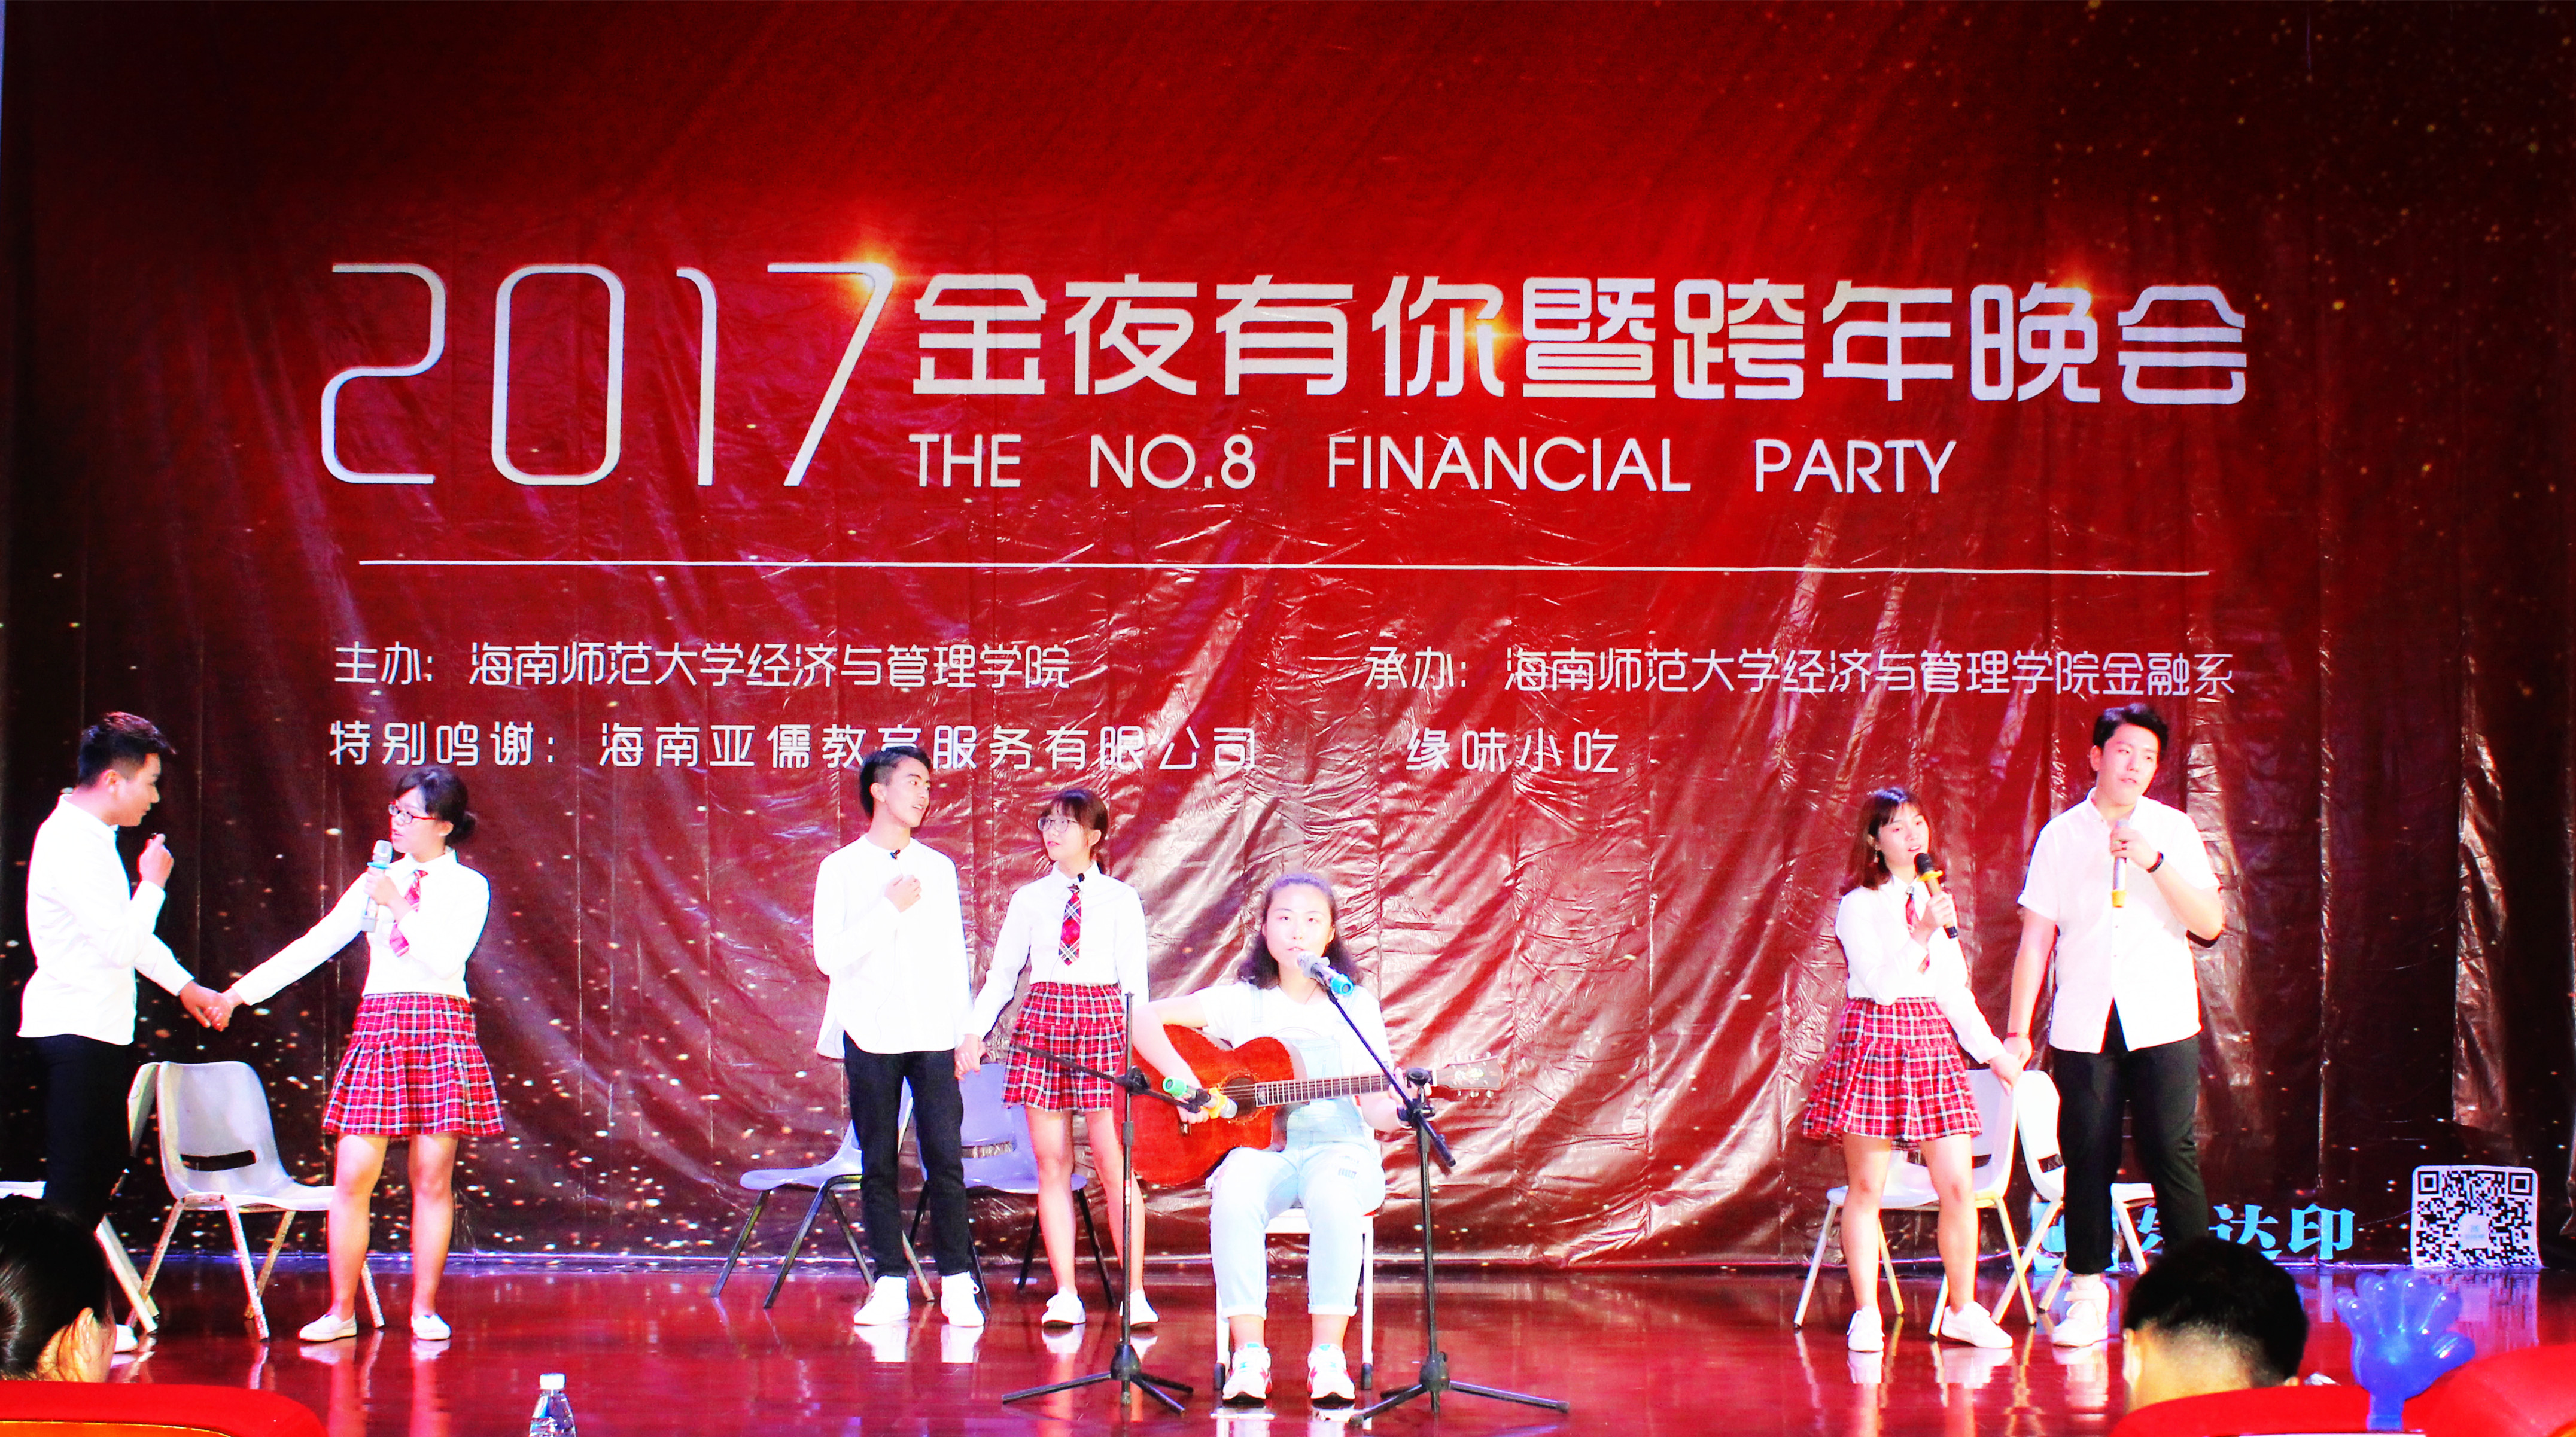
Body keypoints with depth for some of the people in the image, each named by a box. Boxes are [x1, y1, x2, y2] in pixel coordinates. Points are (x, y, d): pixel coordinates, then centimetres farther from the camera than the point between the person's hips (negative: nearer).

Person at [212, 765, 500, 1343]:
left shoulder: (468, 887, 4)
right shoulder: (377, 882, 15)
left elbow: (446, 957, -10)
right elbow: (317, 943, 11)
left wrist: (399, 906, -13)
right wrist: (248, 987, 5)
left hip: (440, 1030, -3)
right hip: (378, 1027, 3)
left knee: (433, 1179, -2)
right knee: (352, 1176, -3)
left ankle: (425, 1308, 7)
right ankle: (341, 1310, 5)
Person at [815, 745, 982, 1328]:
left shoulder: (939, 868, 13)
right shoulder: (842, 869, 3)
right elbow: (829, 955, -7)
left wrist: (965, 1032, 11)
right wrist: (889, 909, -11)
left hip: (933, 1036, 2)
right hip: (871, 1034, -2)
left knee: (946, 1159, -5)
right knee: (878, 1164, 1)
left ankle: (958, 1284, -2)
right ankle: (890, 1287, 5)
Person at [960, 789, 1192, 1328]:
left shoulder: (1121, 900, 5)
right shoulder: (1029, 899, 11)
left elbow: (1134, 982, 4)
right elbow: (1002, 972, 11)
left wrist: (1142, 1042, -4)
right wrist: (974, 1032, 1)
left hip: (1103, 1021, -2)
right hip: (1042, 1019, 2)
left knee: (1114, 1163, -6)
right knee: (1052, 1162, 1)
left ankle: (1135, 1293, 0)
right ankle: (1065, 1294, 6)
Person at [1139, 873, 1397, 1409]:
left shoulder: (1355, 1007, 7)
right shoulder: (1243, 1001, 6)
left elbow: (1377, 1107, 3)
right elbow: (1147, 1019, 0)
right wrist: (1181, 1080, -13)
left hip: (1338, 1147, 0)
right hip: (1262, 1146, 0)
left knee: (1334, 1199, -37)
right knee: (1234, 1199, -36)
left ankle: (1328, 1357, -31)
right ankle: (1249, 1356, -29)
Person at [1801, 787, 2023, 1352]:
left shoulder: (1936, 899, 16)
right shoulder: (1858, 905, -3)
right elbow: (1880, 984, -13)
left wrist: (1990, 1050, 20)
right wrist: (1922, 934, -20)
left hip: (1932, 1044, 5)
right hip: (1872, 1042, -5)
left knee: (1957, 1185, -1)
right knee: (1866, 1187, -1)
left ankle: (1962, 1310, 11)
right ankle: (1866, 1314, 7)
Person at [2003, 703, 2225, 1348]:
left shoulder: (2173, 830, 6)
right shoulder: (2060, 835, 7)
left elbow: (2210, 923, -2)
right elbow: (2036, 937, 7)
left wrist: (2156, 864, -15)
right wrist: (2018, 1030, 2)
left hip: (2163, 1021, -1)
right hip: (2084, 1023, 1)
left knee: (2172, 1155, -5)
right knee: (2088, 1159, 1)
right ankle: (2087, 1295, 8)